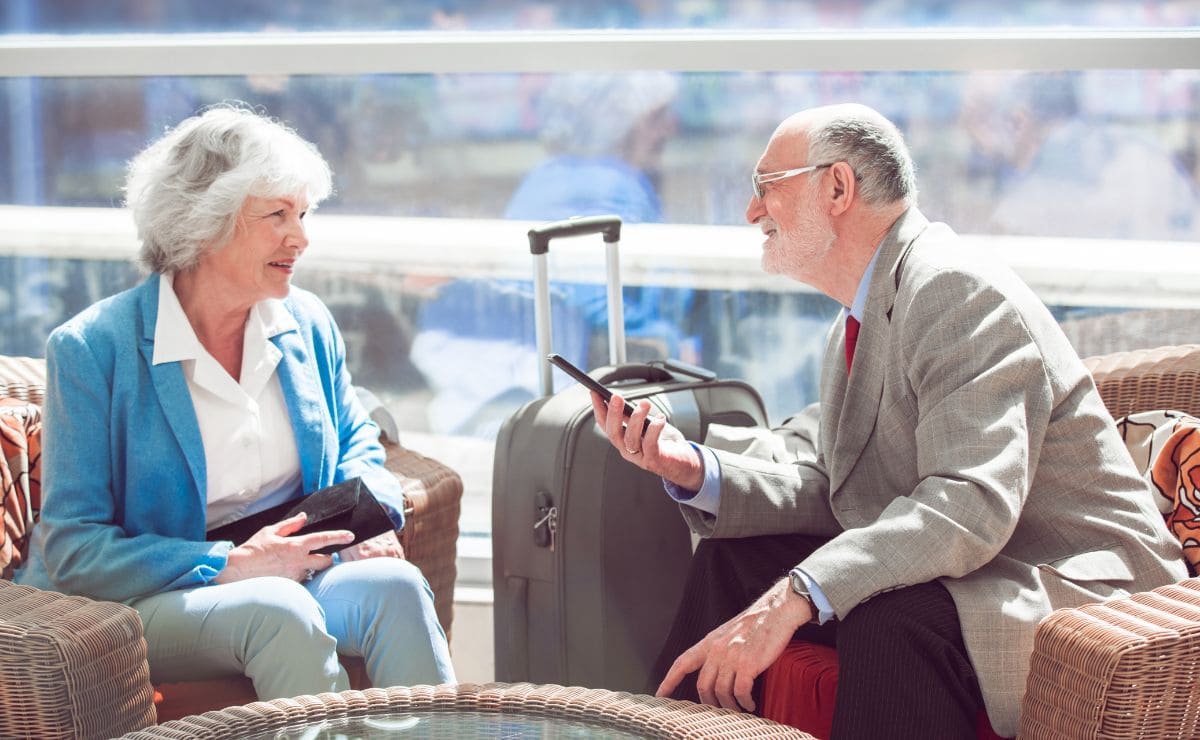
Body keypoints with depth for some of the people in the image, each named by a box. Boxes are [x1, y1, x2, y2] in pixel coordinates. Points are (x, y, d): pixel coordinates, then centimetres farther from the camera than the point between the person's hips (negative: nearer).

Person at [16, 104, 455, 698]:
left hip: (292, 576, 5)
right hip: (144, 602, -5)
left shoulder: (307, 324, 7)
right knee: (277, 608, -36)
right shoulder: (92, 349, -10)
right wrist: (229, 566, -21)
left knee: (394, 583, -28)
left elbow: (357, 447, 22)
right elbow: (72, 550, -12)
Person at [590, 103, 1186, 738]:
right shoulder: (857, 326, 14)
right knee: (730, 554, 7)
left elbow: (970, 504, -32)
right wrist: (695, 470, -12)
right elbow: (822, 485, 6)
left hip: (1077, 589, -10)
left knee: (889, 617, -37)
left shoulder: (960, 292, -20)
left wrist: (792, 598, -40)